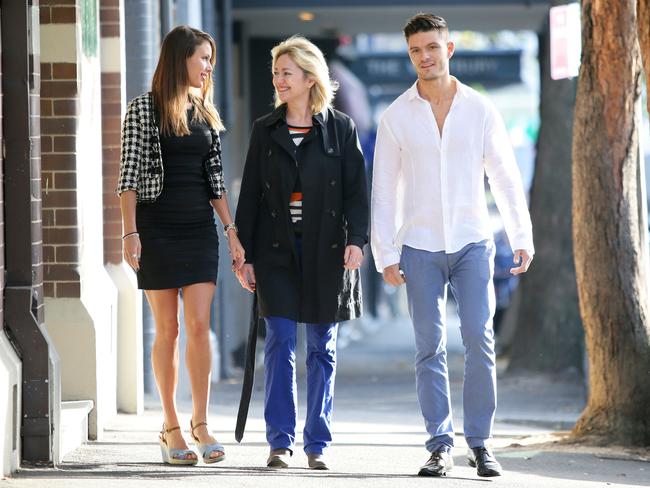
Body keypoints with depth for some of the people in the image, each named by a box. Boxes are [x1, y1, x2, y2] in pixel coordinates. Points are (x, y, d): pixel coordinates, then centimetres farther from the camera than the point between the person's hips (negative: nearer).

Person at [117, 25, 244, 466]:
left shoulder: (207, 114, 12)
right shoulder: (144, 109, -2)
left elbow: (215, 179, 15)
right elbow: (130, 175, -5)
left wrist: (231, 230, 9)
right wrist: (131, 232, -13)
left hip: (199, 227, 4)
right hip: (157, 226, -4)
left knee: (199, 325, -4)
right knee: (168, 328, -1)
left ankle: (200, 423, 0)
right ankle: (171, 426, 6)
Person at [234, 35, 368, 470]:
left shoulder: (340, 129, 3)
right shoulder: (266, 130, 8)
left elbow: (356, 191, 0)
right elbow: (250, 195, 8)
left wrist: (356, 239, -14)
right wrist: (245, 255, 3)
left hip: (326, 251, -1)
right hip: (277, 251, 1)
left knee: (323, 349, 4)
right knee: (280, 344, -6)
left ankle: (317, 444, 10)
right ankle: (280, 442, -2)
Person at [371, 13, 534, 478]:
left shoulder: (480, 109, 3)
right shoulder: (397, 117, 2)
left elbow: (506, 177, 7)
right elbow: (384, 190, 3)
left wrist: (523, 238, 3)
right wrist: (386, 256, -2)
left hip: (472, 243, 0)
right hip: (420, 248, 0)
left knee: (480, 340, -8)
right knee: (431, 349, 0)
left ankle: (480, 443, -1)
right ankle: (440, 447, 4)